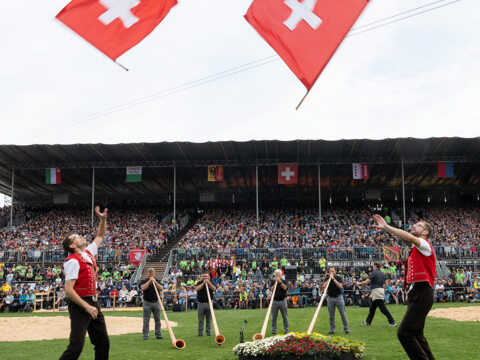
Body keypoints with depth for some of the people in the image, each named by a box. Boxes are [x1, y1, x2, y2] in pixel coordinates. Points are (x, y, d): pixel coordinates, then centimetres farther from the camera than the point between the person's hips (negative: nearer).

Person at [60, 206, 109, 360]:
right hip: (79, 305, -9)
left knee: (103, 343, 11)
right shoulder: (73, 261, -14)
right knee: (76, 346, -14)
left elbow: (100, 237, 27)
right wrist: (87, 307, -21)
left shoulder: (89, 253, 10)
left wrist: (103, 219, 13)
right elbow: (68, 290, -19)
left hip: (93, 303, 9)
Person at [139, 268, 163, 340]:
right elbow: (143, 288, -18)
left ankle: (158, 335, 12)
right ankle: (145, 336, 4)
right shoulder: (144, 281, 2)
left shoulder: (157, 281, 8)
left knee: (158, 320, 5)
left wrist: (155, 282, -18)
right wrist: (149, 281, -18)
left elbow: (161, 289, -7)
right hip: (147, 303, -2)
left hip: (156, 302, 2)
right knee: (146, 321, -1)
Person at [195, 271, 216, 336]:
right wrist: (203, 283, -20)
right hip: (200, 303, -1)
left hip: (209, 304, 1)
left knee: (209, 320, 6)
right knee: (200, 320, 3)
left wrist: (208, 283, -25)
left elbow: (214, 289, -11)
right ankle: (200, 333, 8)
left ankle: (208, 332, 14)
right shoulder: (199, 283, 4)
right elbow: (196, 289, -14)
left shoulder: (210, 283, 8)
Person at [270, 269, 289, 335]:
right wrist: (275, 283, -18)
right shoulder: (273, 282, 6)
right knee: (274, 317, 4)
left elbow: (284, 288, -16)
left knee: (285, 317, 2)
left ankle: (286, 330, 9)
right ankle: (273, 331, 12)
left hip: (283, 300, -1)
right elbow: (271, 290, -9)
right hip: (275, 301, 1)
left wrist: (280, 282, -27)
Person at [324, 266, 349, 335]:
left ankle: (346, 329, 6)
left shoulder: (339, 278, -1)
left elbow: (340, 286, -18)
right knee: (331, 315, 5)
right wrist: (329, 278, -13)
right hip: (330, 298, 2)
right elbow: (324, 286, -9)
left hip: (339, 297, -2)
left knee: (343, 314, -1)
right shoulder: (327, 278, 7)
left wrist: (333, 278, -19)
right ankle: (332, 329, 12)